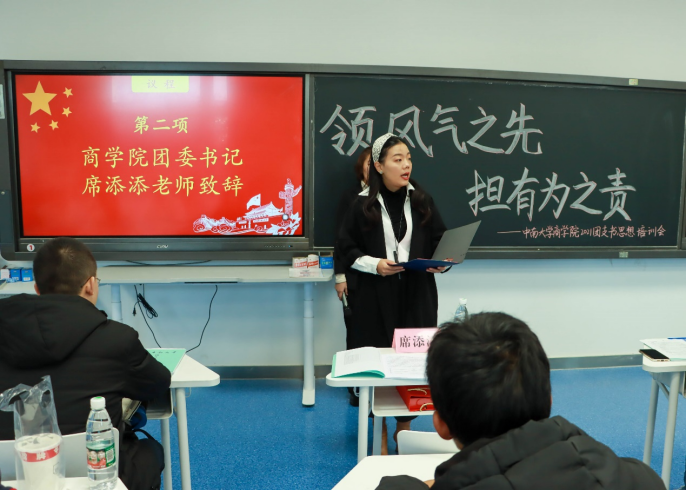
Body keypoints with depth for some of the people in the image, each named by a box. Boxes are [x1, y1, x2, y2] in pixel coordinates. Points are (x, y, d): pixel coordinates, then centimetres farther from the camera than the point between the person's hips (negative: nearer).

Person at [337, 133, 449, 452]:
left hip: (417, 294, 2)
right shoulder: (363, 204, -3)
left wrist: (440, 263, -9)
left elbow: (440, 240, 10)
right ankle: (380, 427, 22)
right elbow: (345, 247, 1)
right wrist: (374, 264, -13)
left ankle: (404, 424, 26)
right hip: (376, 297, -2)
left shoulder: (422, 201, 4)